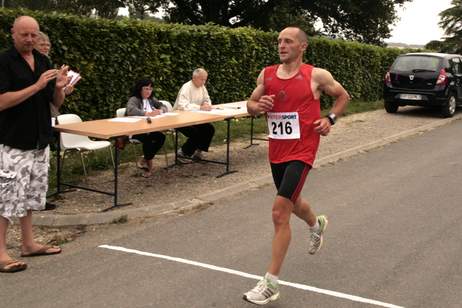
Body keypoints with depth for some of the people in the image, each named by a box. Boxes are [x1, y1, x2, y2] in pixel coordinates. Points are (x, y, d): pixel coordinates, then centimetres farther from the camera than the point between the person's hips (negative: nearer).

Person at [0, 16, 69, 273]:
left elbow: (57, 102, 10)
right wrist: (37, 86, -24)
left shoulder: (44, 61, 8)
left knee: (32, 195, 14)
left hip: (40, 141, 7)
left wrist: (59, 87, -12)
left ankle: (28, 243, 25)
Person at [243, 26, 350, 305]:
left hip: (301, 151, -6)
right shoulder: (266, 75, 3)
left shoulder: (316, 75, -6)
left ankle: (271, 283, -5)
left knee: (280, 212, -14)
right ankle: (317, 225, 62)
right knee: (292, 203, 26)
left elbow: (343, 96, 9)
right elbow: (250, 105, 12)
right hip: (277, 151, 6)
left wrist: (330, 119, -6)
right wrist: (258, 106, -11)